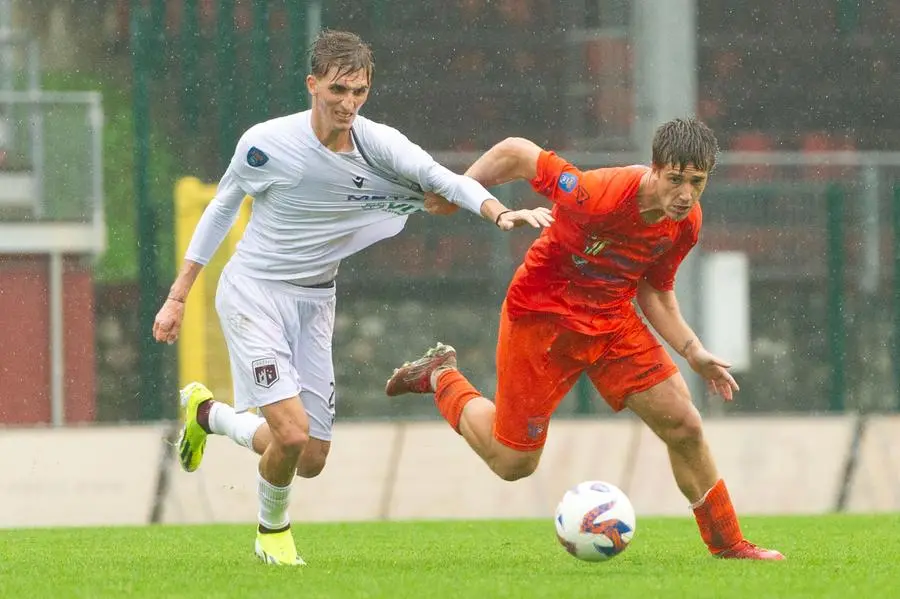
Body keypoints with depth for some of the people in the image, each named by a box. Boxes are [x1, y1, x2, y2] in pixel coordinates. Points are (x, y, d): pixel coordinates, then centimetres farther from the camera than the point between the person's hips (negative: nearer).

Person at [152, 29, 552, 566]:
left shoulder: (379, 144, -10)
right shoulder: (266, 144, -15)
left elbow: (444, 180, -22)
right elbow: (222, 209, 0)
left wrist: (500, 212, -42)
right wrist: (178, 297, 3)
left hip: (314, 302, 5)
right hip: (252, 294, -5)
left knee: (312, 461, 5)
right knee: (291, 432, -22)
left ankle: (206, 413, 32)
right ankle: (273, 528, 12)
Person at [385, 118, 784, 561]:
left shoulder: (686, 223, -11)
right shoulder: (599, 196, -34)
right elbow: (514, 153, -24)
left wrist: (693, 351, -2)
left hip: (612, 322, 5)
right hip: (541, 316, -5)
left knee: (684, 425, -5)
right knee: (513, 463, 5)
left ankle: (727, 544, 12)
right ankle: (441, 378, 31)